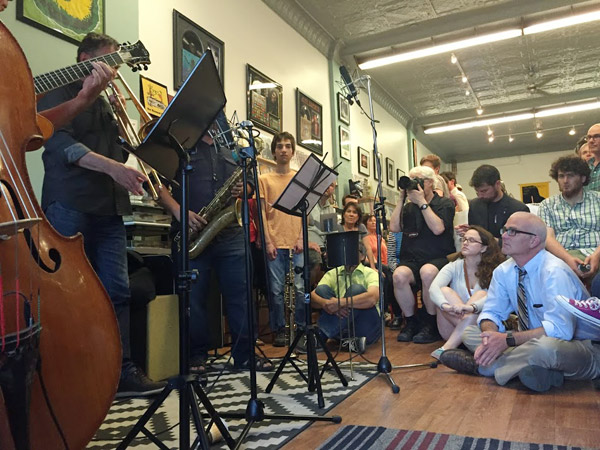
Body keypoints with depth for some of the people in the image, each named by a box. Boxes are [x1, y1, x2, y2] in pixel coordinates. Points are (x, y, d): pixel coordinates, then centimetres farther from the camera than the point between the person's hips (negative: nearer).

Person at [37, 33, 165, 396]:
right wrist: (112, 167, -23)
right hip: (71, 205, -6)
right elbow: (60, 142, -12)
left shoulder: (105, 103, 25)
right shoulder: (60, 92, 5)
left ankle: (122, 371, 6)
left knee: (117, 291, 1)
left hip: (109, 208, 6)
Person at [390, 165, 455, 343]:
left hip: (438, 259, -3)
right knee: (399, 274, -31)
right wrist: (402, 199, 7)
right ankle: (411, 322, -12)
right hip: (411, 260, 3)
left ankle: (431, 324, -19)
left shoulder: (445, 204, 9)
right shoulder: (409, 207, 21)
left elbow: (438, 228, -10)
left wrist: (422, 202, -7)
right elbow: (394, 227, 7)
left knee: (428, 272, -38)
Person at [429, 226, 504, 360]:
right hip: (452, 328, 0)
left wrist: (471, 307, -43)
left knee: (481, 294, -26)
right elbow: (434, 288, -19)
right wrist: (446, 306, -41)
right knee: (445, 291, -21)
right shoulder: (453, 267, 0)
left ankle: (447, 349, -35)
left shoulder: (493, 271, -2)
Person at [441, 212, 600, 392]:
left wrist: (508, 339, -32)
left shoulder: (554, 272, -24)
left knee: (545, 346, -41)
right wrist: (490, 336, -21)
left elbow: (560, 329, -31)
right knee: (469, 333, -3)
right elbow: (491, 313, 2)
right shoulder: (504, 271, -2)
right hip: (533, 342, 7)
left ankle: (480, 366, -15)